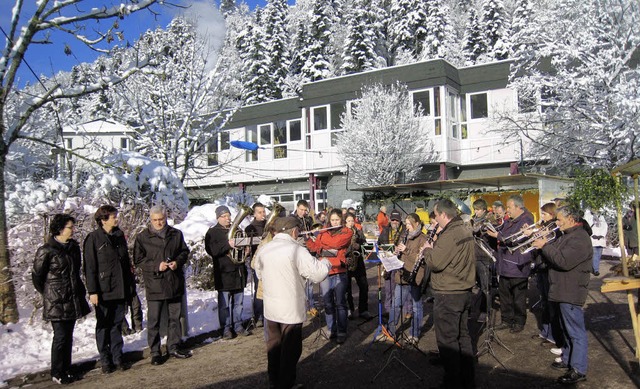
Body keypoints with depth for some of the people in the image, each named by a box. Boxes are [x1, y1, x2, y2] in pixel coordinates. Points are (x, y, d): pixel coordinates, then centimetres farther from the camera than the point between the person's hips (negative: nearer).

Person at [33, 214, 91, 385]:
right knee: (60, 336, -1)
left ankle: (66, 369, 23)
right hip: (56, 302, -6)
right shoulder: (46, 251, -13)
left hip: (73, 300, 6)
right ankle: (57, 373, 13)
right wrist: (47, 293, 3)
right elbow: (37, 276, -5)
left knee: (68, 336, 12)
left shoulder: (74, 247, 7)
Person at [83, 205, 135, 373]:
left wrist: (130, 283, 13)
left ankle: (117, 357, 22)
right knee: (103, 326, 8)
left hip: (120, 290, 5)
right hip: (103, 291, -5)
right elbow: (90, 267, -10)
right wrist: (92, 291, -13)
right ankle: (105, 360, 19)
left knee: (117, 324, 13)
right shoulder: (93, 238, -9)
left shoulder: (119, 235, 8)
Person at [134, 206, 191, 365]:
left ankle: (173, 347, 27)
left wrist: (178, 262, -8)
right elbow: (138, 259, -4)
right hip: (154, 284, -3)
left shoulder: (176, 234, 5)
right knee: (154, 320, 3)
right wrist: (156, 266, -17)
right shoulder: (143, 237, -4)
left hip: (174, 283, 3)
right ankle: (155, 351, 15)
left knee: (174, 317, 13)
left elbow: (184, 251, 13)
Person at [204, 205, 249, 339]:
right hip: (224, 273, -5)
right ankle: (226, 328, 9)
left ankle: (237, 326, 22)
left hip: (238, 271, 6)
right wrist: (227, 244, -27)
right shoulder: (212, 232, -3)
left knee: (238, 302, 11)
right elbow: (211, 250, -18)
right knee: (224, 303, -1)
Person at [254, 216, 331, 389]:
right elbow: (318, 273, -19)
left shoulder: (262, 250, -1)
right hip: (291, 310, -6)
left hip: (270, 309, 6)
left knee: (274, 347, 20)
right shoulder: (297, 250, -20)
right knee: (290, 349, 10)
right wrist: (325, 262, 1)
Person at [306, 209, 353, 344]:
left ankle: (341, 332, 7)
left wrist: (317, 241, -3)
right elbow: (313, 247, 7)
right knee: (328, 303, 8)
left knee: (340, 303, 0)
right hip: (324, 271, 4)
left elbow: (336, 243, -13)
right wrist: (325, 250, -13)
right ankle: (332, 330, 18)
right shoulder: (323, 233, 14)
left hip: (339, 272, -3)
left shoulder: (347, 232, 3)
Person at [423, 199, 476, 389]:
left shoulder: (449, 234, -22)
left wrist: (428, 249, -6)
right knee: (463, 336, 19)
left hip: (448, 295, -10)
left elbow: (435, 263, -24)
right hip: (464, 291, 10)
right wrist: (435, 247, 5)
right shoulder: (465, 231, 9)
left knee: (447, 341, 2)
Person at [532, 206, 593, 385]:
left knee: (576, 332, -3)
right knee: (568, 329, 21)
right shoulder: (567, 235, 14)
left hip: (571, 293, -11)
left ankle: (579, 370, 3)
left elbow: (563, 261, -29)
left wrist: (545, 246, -20)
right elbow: (555, 254, 15)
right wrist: (543, 244, -1)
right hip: (563, 291, 11)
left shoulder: (580, 238, -20)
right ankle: (568, 360, 33)